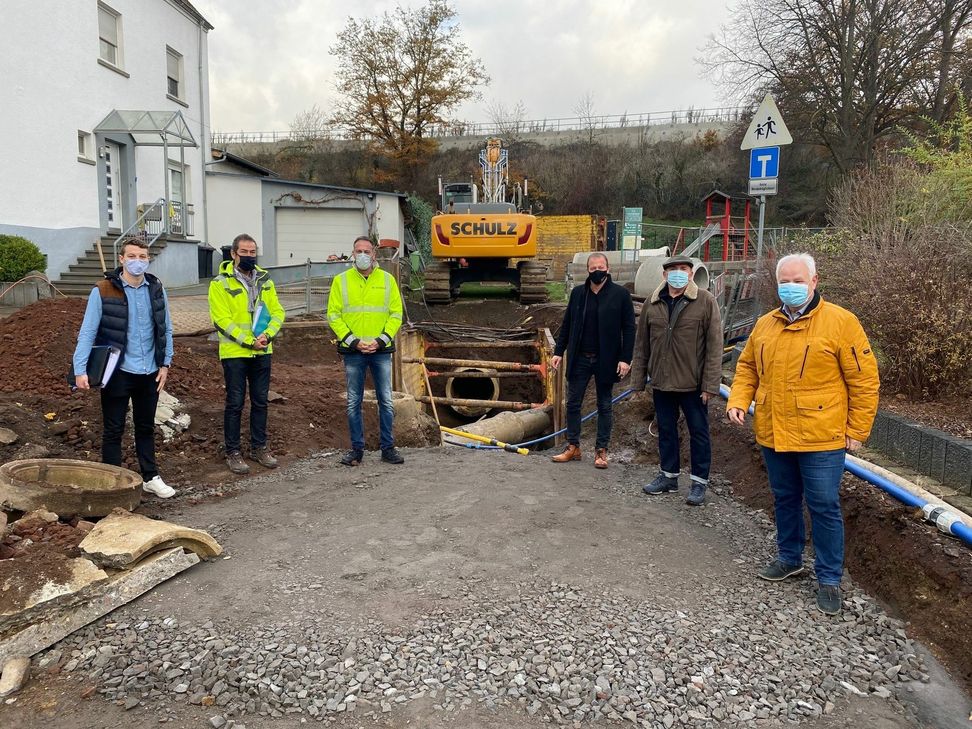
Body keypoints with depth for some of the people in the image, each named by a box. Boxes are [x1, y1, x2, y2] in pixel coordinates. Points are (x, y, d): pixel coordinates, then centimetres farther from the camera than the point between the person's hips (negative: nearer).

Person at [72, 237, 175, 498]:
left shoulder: (156, 289, 3)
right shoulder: (103, 291, -9)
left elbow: (165, 328, 9)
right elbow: (87, 332, -9)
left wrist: (165, 363, 5)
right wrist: (80, 370, -15)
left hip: (150, 372, 4)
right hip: (117, 372, -4)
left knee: (146, 427, 16)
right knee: (113, 430, 6)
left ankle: (151, 478, 27)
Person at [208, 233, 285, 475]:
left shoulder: (264, 280, 9)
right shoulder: (221, 283, -7)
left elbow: (277, 311, 4)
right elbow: (222, 320, -13)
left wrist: (268, 334, -14)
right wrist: (249, 341, -19)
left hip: (262, 352, 5)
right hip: (234, 353, -5)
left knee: (260, 401, 12)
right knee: (235, 403, 2)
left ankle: (259, 447, 25)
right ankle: (232, 452, 14)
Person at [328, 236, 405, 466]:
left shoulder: (387, 279, 6)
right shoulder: (341, 280, 4)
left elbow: (396, 314, 4)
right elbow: (333, 315, 1)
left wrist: (381, 340, -8)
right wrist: (353, 341, -9)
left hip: (381, 350, 0)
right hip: (352, 351, 0)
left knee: (386, 401, 3)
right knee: (354, 402, 6)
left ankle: (388, 448, 13)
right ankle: (357, 449, 16)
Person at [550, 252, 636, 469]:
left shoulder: (620, 294, -5)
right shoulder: (577, 293, 5)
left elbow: (629, 328, -6)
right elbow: (567, 325, 10)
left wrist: (625, 358, -12)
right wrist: (559, 351, 4)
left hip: (606, 360, -3)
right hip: (579, 359, 3)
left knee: (605, 406, 8)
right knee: (573, 403, 7)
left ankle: (601, 450, 17)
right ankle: (573, 447, 19)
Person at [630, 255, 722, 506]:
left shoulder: (706, 301, -7)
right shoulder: (652, 303, 4)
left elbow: (715, 345, -9)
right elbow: (642, 344, 9)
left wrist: (710, 384, -12)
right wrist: (638, 379, 7)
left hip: (693, 383, -4)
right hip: (661, 382, 4)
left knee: (699, 432, 8)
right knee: (666, 430, 15)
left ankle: (699, 482, 21)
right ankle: (668, 475, 31)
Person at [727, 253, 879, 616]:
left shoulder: (840, 322, -10)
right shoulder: (765, 325, 7)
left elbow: (864, 380, -8)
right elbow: (747, 367, 17)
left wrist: (856, 430, -8)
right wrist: (738, 400, 0)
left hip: (821, 437, -5)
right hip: (773, 436, 5)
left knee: (824, 507, 3)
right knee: (785, 500, 19)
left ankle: (829, 578, 18)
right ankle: (789, 558, 38)